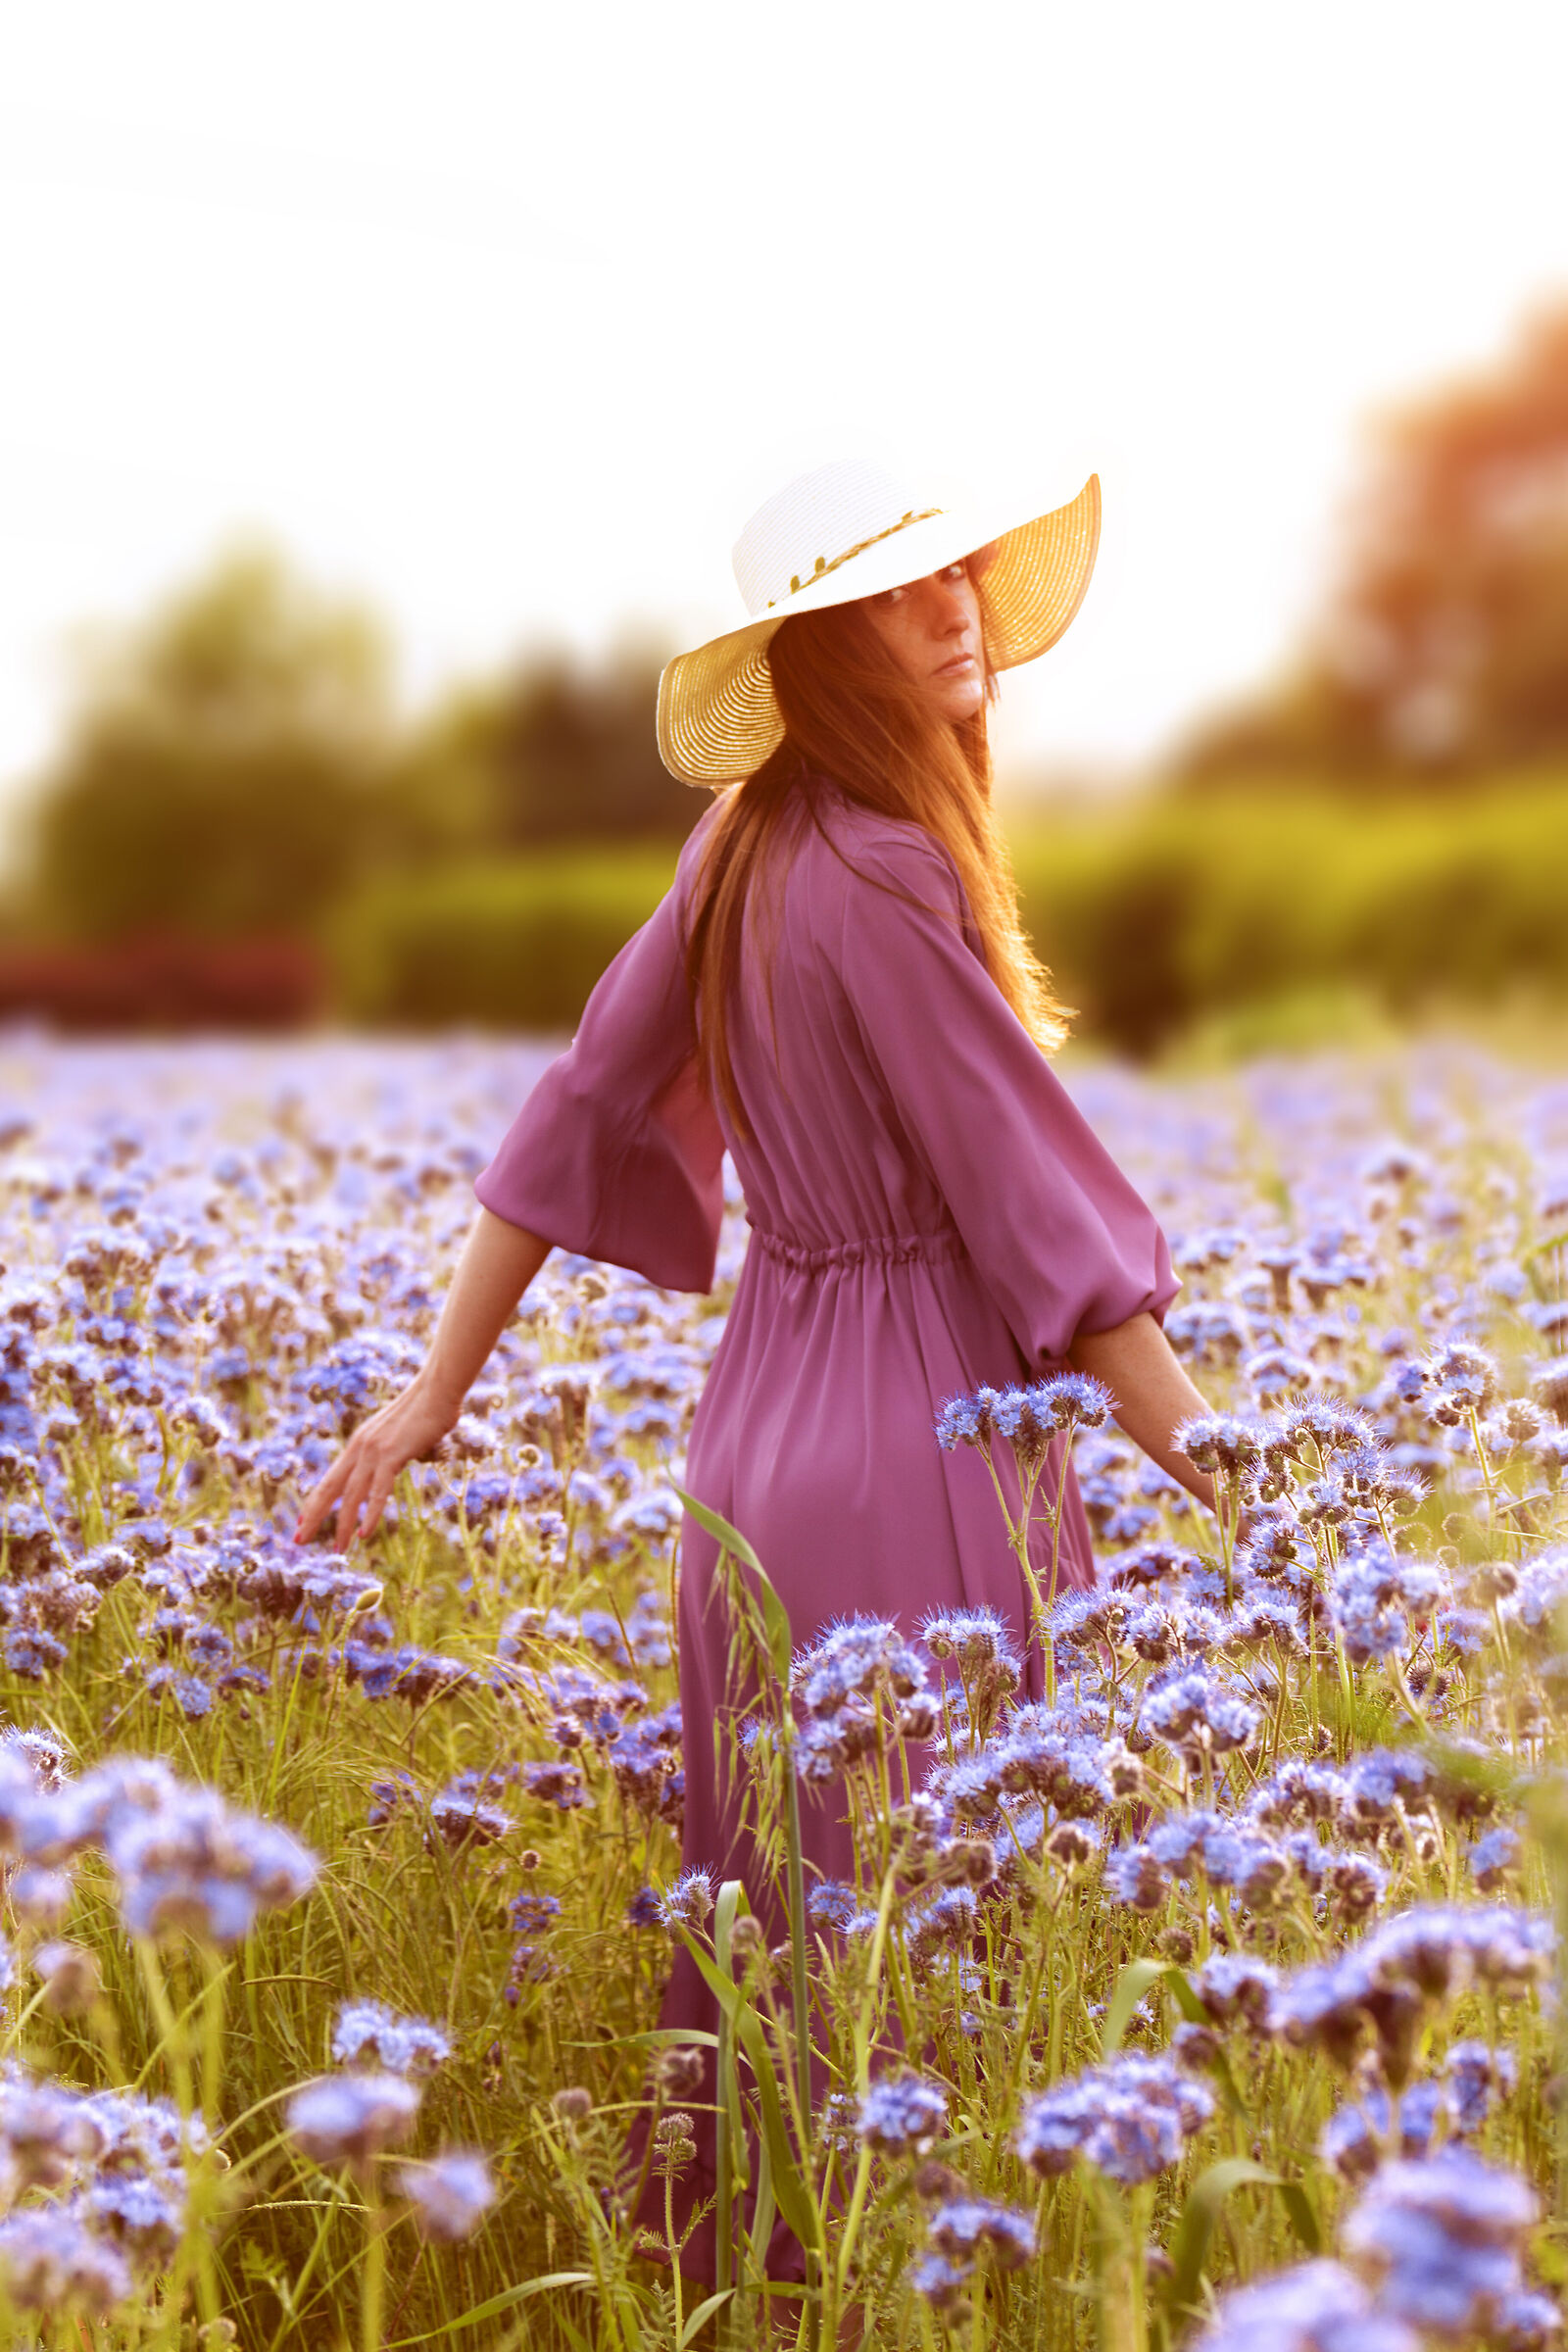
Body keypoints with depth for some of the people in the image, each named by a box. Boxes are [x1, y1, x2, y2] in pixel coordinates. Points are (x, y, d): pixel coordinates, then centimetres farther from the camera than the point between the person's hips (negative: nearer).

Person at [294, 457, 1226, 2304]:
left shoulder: (740, 850, 8)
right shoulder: (879, 874, -17)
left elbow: (584, 1105, 10)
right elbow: (1029, 1195, -18)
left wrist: (436, 1393, 15)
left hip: (756, 1437, 8)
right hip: (914, 1455, -8)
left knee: (779, 1919, 16)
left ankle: (725, 2272, 27)